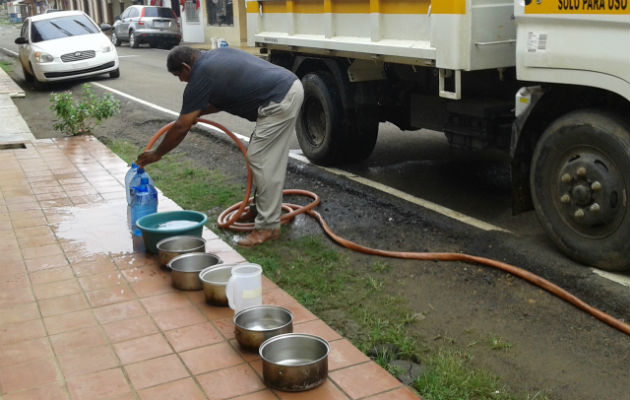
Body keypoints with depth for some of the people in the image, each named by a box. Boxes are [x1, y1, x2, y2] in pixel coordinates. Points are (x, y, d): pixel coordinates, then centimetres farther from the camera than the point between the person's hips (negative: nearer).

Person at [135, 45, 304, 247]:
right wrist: (196, 112, 26)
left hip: (280, 101, -10)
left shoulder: (202, 77, -8)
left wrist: (156, 154, 6)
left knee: (260, 159, -6)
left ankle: (268, 226, -3)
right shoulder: (216, 55, 18)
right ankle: (263, 206, 33)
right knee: (268, 157, 20)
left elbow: (182, 127, -5)